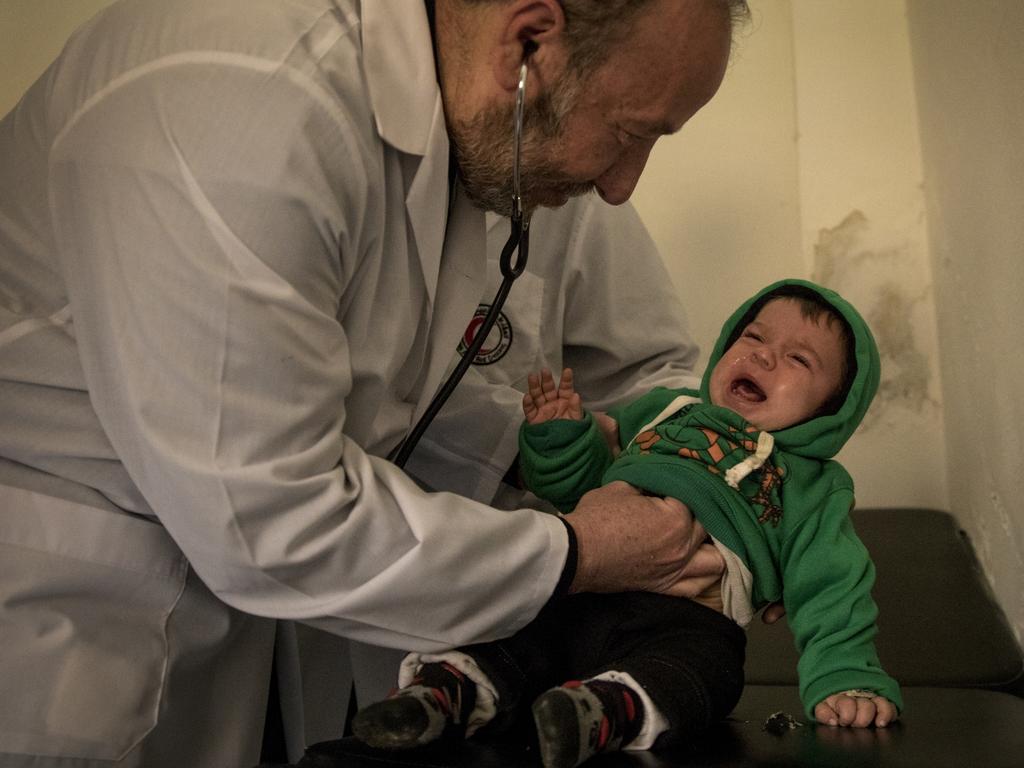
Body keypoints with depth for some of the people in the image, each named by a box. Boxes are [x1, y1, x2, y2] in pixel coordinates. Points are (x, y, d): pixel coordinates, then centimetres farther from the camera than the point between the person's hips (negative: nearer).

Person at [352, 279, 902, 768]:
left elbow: (830, 593, 14)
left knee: (695, 666, -39)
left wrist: (846, 677, -1)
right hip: (574, 593, 5)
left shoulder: (812, 488, 23)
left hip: (687, 616, -5)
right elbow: (575, 483, 32)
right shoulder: (663, 409, 31)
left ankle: (605, 709, -60)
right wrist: (559, 434, 12)